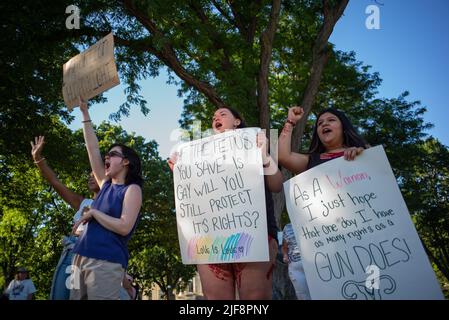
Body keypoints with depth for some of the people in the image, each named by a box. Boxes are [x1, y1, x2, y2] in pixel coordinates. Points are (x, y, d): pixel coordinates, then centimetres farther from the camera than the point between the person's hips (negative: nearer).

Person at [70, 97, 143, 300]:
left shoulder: (132, 189, -3)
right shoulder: (106, 185, 16)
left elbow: (124, 227, -16)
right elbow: (93, 149, 17)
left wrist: (93, 213, -8)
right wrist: (85, 113, 18)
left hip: (106, 262, -7)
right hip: (81, 258, 7)